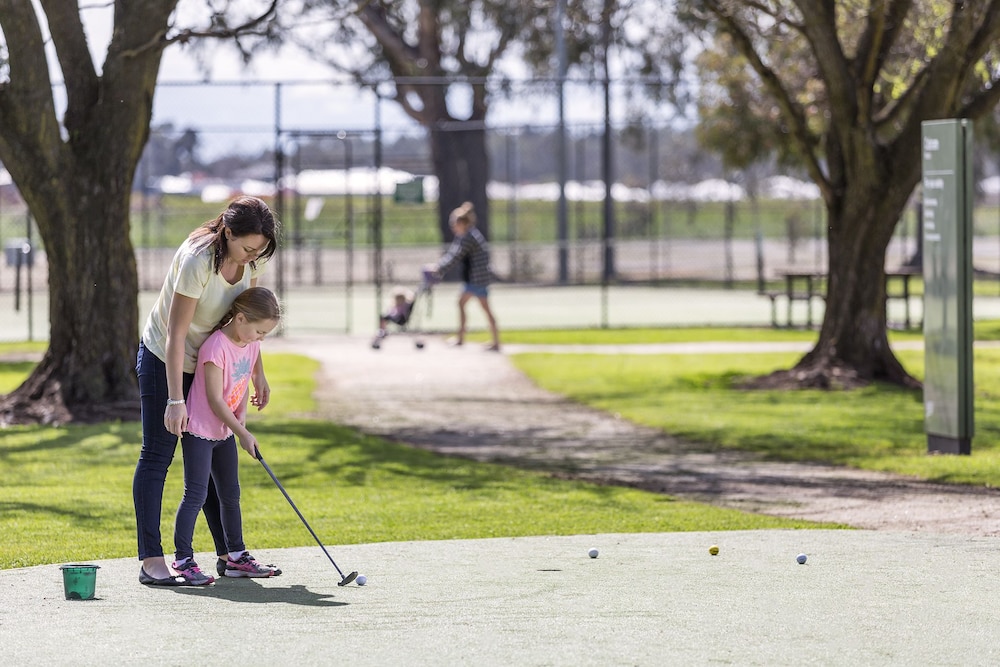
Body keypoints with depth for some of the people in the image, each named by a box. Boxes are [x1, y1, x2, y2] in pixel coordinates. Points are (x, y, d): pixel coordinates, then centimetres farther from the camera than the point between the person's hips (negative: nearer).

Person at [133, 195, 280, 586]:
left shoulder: (252, 257, -10)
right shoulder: (196, 260, -31)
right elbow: (176, 333, -29)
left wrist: (257, 372, 5)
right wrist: (175, 400, -30)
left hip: (208, 363, 7)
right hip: (164, 360, -7)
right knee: (156, 456, -6)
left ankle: (228, 555, 14)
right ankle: (151, 561, -8)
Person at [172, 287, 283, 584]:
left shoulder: (251, 345, 3)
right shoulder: (216, 346, -24)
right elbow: (215, 399, -23)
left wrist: (242, 414, -3)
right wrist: (242, 433, -17)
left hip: (225, 431, 9)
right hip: (199, 429, -8)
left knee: (231, 494, 13)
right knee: (195, 495, -10)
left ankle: (237, 556, 21)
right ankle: (183, 559, -8)